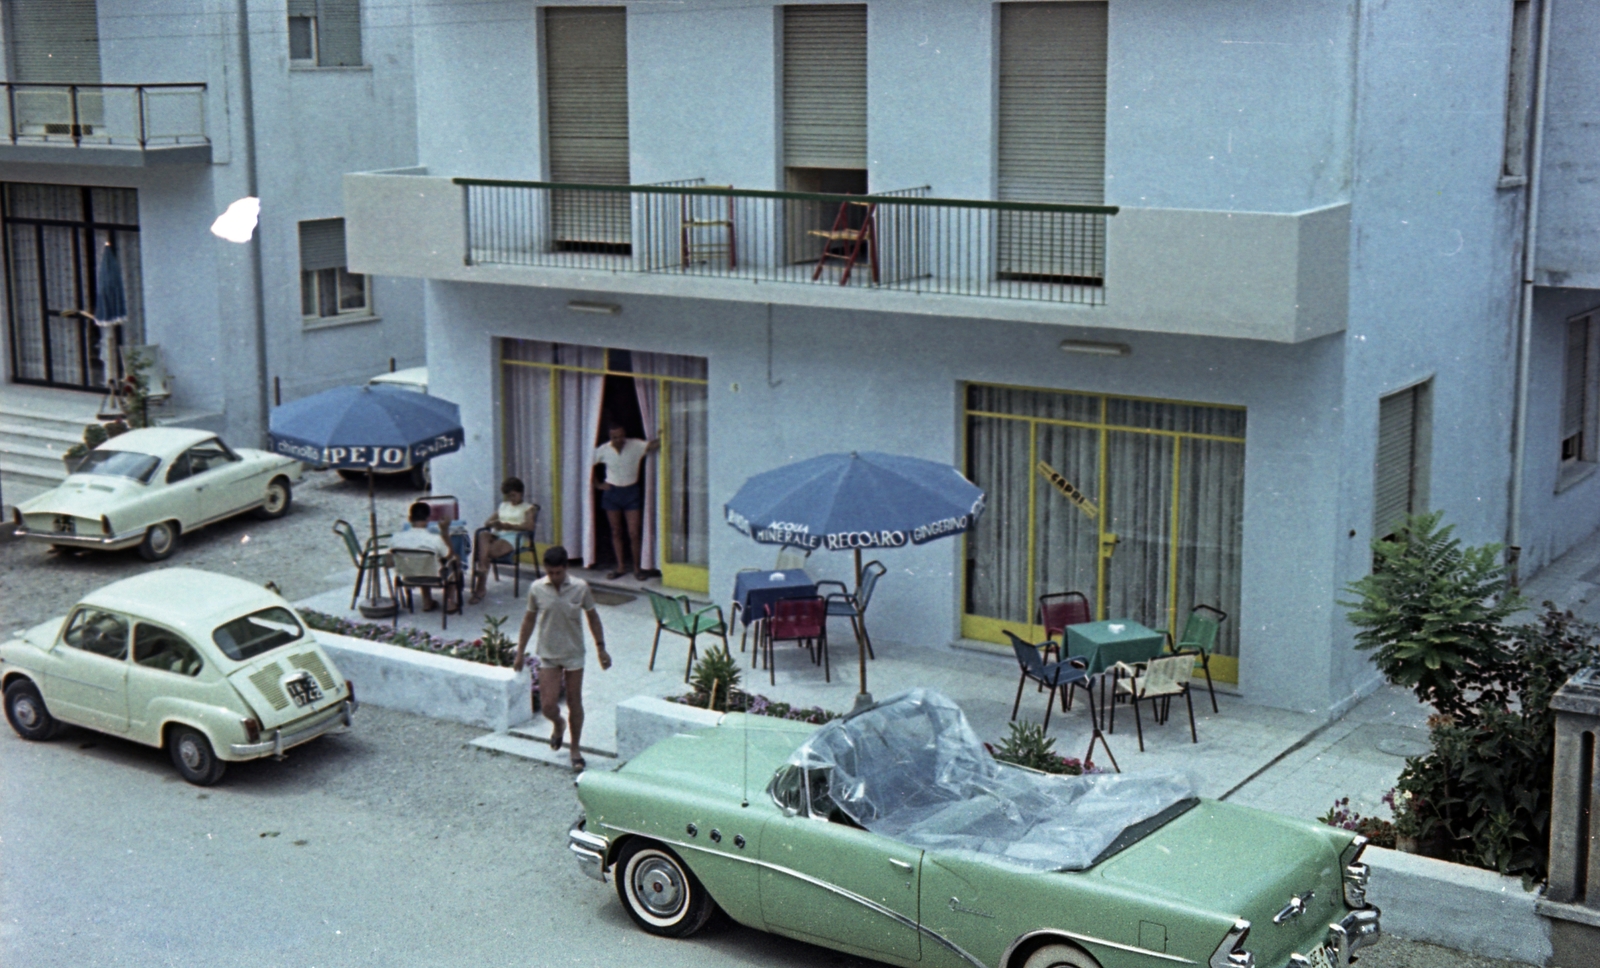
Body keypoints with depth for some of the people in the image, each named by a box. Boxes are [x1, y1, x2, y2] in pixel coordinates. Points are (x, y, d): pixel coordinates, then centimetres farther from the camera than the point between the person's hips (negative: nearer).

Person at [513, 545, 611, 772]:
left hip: (574, 653, 0)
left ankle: (575, 748, 25)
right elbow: (529, 619, 4)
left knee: (574, 702, 7)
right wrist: (520, 653, 7)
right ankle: (557, 724, 32)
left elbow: (592, 617, 2)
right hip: (548, 654, 0)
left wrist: (601, 648, 3)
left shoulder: (580, 588, -11)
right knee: (547, 705, -5)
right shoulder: (536, 589, -9)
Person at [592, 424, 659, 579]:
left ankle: (636, 568, 9)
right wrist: (598, 484, 2)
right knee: (616, 532, 8)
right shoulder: (603, 450, -6)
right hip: (612, 492, 2)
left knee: (633, 534, -3)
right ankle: (621, 567, 16)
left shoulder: (635, 446, -11)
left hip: (631, 492, -2)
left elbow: (653, 445, -26)